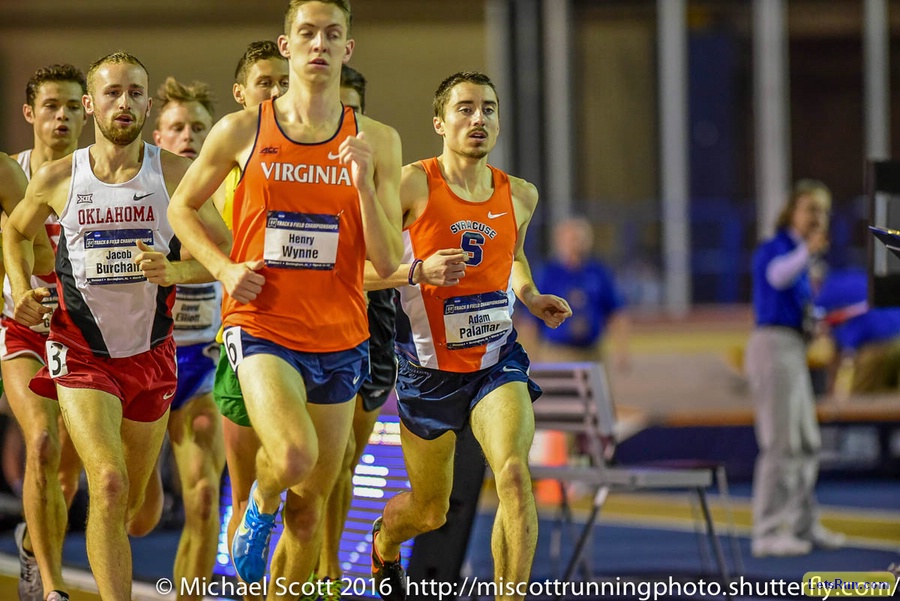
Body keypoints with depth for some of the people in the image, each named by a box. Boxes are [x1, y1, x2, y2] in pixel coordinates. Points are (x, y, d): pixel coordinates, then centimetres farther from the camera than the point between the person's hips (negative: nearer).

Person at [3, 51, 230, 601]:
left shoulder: (174, 174, -7)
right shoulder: (56, 178, -4)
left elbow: (226, 254, -3)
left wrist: (175, 271, -22)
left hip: (150, 353, 2)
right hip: (81, 351, -2)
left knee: (137, 505, 14)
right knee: (109, 486, -22)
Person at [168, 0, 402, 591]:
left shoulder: (377, 141, 1)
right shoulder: (241, 131, -1)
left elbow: (388, 262, -2)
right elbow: (182, 206, 13)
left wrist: (364, 182, -16)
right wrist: (224, 268, -3)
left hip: (339, 340, 3)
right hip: (261, 327, -3)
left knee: (310, 505, 10)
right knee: (294, 457, -27)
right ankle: (261, 503, 7)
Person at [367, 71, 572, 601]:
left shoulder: (520, 195, 3)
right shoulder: (412, 185, -12)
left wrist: (530, 297, 6)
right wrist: (418, 271, -27)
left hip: (496, 357, 2)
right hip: (430, 366, -2)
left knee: (514, 475, -25)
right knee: (430, 511, 13)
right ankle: (384, 542, 50)